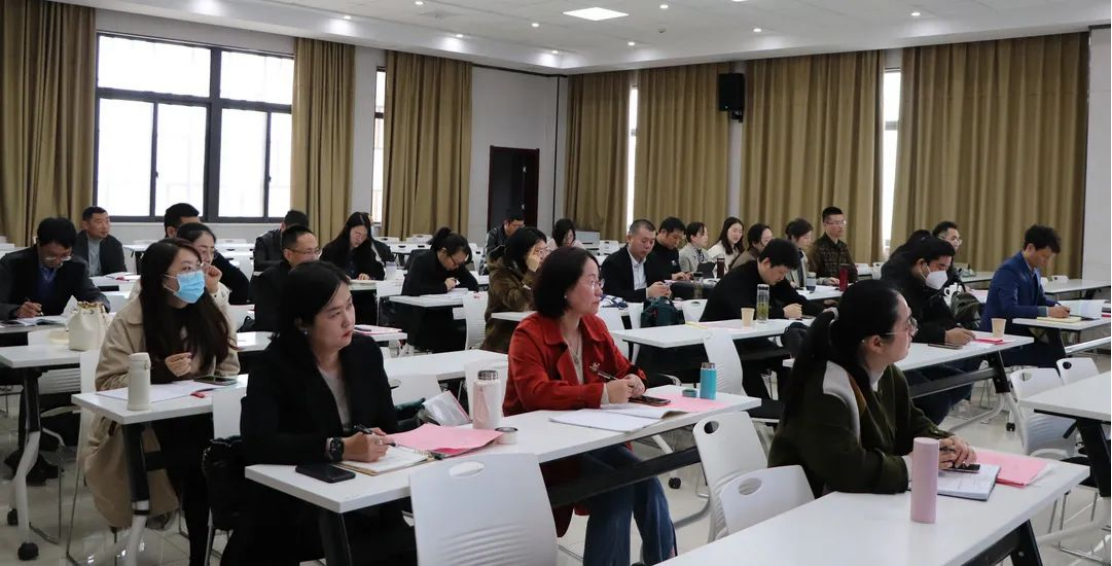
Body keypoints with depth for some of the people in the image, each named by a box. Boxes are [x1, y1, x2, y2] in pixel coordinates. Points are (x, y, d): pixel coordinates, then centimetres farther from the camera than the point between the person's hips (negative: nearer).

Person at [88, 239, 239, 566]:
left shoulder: (212, 312, 5)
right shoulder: (130, 320, -7)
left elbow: (229, 372, 10)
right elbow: (108, 385, -9)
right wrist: (159, 373, -24)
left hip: (199, 417, 3)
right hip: (146, 422, -3)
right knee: (198, 458, -32)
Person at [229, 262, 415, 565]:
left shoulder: (365, 351, 2)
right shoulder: (274, 366, -12)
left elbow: (388, 427, 7)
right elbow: (256, 445, -26)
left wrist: (377, 441, -16)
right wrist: (339, 448, -33)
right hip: (296, 509, -4)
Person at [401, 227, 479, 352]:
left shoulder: (457, 264, 5)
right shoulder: (422, 262, -13)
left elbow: (474, 286, 2)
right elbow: (413, 290, -29)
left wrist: (452, 286, -14)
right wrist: (443, 287, -23)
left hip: (441, 319, 6)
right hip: (417, 322, -6)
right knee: (458, 340, -26)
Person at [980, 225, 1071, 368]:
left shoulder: (1034, 269, 8)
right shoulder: (1009, 270, -18)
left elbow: (1040, 299, 20)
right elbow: (1010, 310, -29)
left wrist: (1056, 306, -2)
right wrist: (1047, 312, -29)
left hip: (1020, 331, 9)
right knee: (1049, 356, -23)